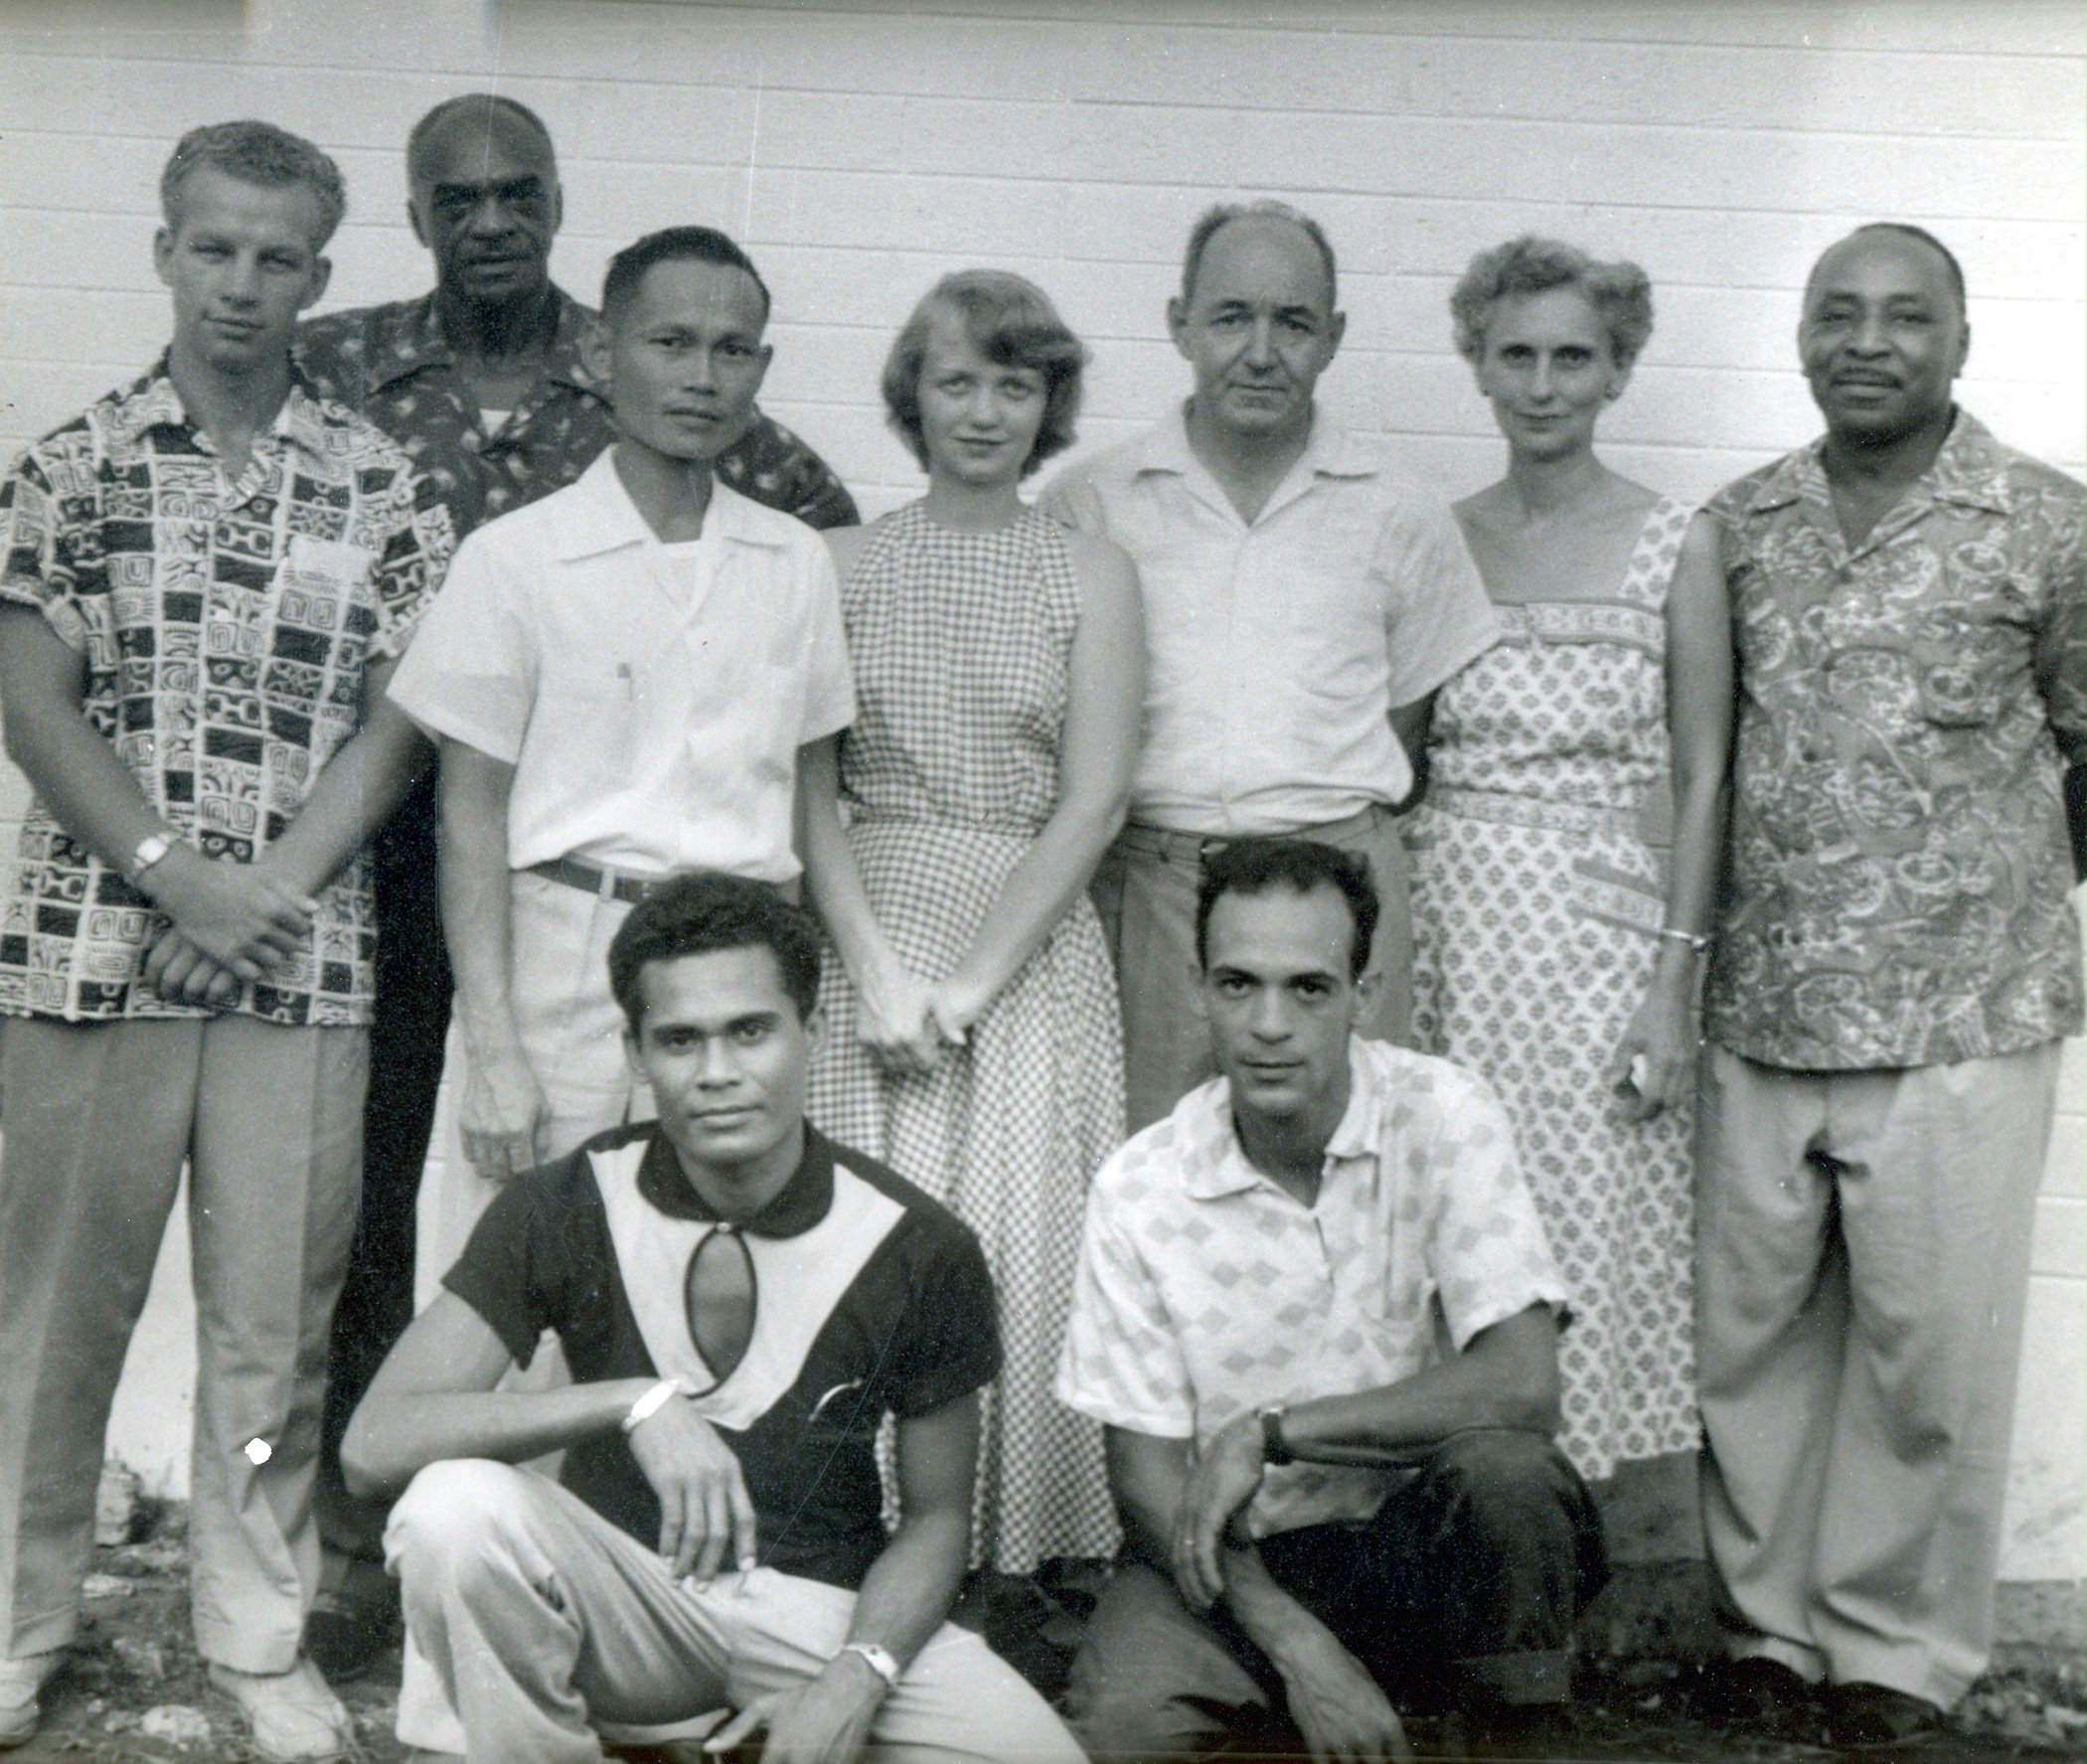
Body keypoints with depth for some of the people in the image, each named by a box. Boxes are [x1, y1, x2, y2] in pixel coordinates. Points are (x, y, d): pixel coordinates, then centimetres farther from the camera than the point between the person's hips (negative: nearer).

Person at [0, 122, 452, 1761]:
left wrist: (267, 890, -11)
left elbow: (399, 721, 0)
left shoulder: (384, 486, 5)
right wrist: (176, 878, -13)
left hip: (302, 960, 0)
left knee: (276, 1312, 6)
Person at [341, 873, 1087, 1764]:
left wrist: (857, 1674, -18)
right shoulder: (568, 1209, -10)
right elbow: (375, 1440, -20)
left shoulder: (918, 1250, -9)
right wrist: (635, 1403, -30)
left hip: (827, 1606, 1)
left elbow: (935, 1515, 1)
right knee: (455, 1507, -31)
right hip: (622, 1597, 0)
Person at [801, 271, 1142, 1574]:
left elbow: (1092, 804, -2)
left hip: (1032, 952, 0)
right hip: (868, 939, 1)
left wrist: (970, 985, -8)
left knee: (1022, 1253, -2)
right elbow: (810, 792, 2)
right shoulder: (846, 564, 7)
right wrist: (877, 969, -9)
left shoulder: (1093, 576, 6)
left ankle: (1014, 1564, 11)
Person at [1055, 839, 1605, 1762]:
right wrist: (1297, 1646, -20)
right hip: (1235, 1555, 0)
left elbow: (1520, 1387, -20)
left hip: (1427, 1544, 0)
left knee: (1505, 1473, -32)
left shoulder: (1441, 1115, -11)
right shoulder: (1138, 1191, -9)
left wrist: (1269, 1432, -21)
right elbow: (1146, 1474, -7)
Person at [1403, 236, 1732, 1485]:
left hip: (1596, 926, -3)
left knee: (1585, 1251, -2)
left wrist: (1676, 982, -7)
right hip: (1443, 919, 3)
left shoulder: (1675, 547, 0)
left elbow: (1703, 781, 0)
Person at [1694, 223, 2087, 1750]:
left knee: (1930, 1345, 5)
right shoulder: (1739, 525, 6)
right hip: (1761, 1010, 3)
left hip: (1960, 1020, -3)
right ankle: (1771, 1615, 27)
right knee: (1751, 1329, 10)